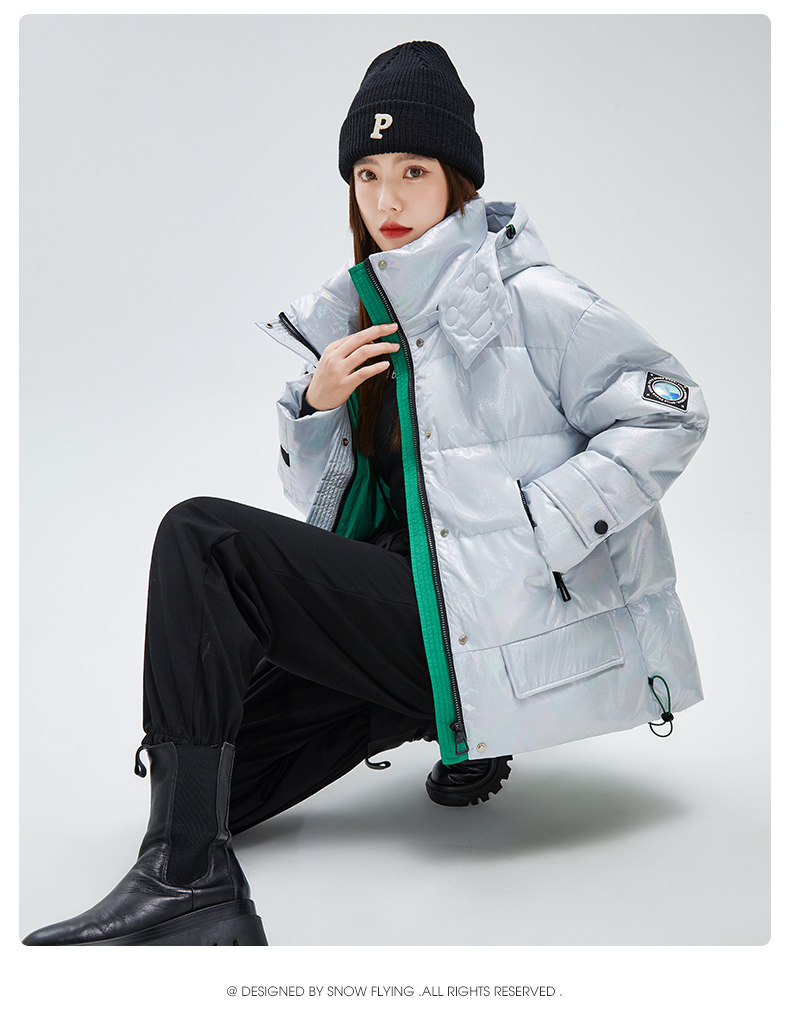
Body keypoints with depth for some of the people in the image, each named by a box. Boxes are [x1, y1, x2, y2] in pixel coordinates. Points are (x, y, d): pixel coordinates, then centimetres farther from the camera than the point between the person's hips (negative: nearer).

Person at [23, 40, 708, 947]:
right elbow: (319, 494, 18)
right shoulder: (357, 315, 14)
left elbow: (669, 411, -8)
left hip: (487, 623, -8)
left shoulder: (523, 299, -6)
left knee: (201, 539, -20)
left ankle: (185, 881, -22)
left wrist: (533, 530, -15)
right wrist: (317, 404, -4)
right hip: (405, 601, 8)